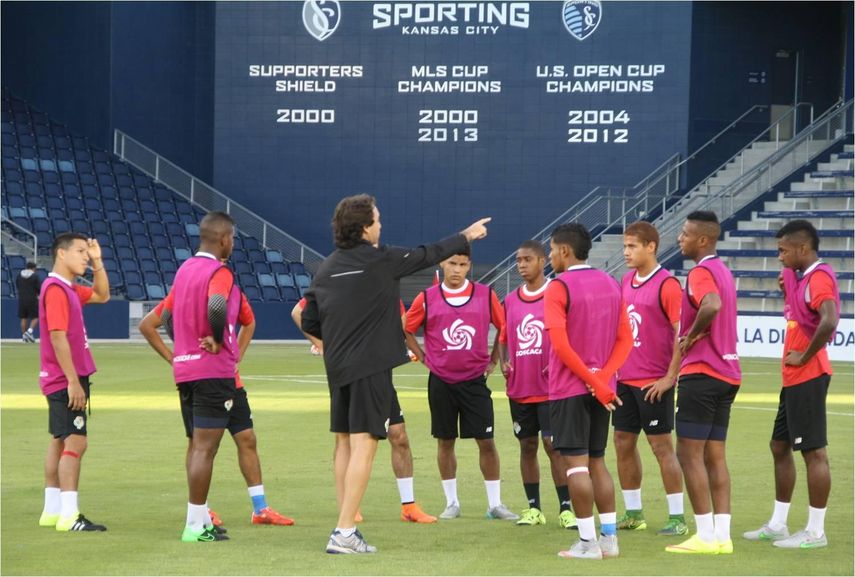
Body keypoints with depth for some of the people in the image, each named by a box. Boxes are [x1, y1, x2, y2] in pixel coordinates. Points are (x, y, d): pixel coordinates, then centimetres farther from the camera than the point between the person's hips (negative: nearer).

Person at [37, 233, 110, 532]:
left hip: (66, 380, 11)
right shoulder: (56, 289, -17)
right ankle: (69, 516, -17)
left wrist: (97, 263, 13)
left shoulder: (69, 289, 12)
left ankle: (52, 511, 19)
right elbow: (58, 338, -22)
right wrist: (73, 381, -24)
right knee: (75, 442, -13)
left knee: (60, 441, 13)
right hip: (66, 380, -11)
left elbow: (102, 295, 27)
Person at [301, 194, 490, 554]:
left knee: (344, 443, 14)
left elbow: (309, 323, 9)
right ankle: (344, 533, -13)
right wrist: (467, 237, 21)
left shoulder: (326, 268, 7)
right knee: (363, 443, -7)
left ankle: (347, 522, 18)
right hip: (372, 367, -6)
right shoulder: (382, 260, -8)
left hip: (337, 368, 6)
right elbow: (428, 255, 6)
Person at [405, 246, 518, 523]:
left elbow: (505, 328, 9)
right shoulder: (427, 298, -1)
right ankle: (451, 503, 17)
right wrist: (425, 358, 4)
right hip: (441, 381, 1)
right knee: (445, 442, 7)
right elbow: (406, 330, 10)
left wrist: (493, 361, 6)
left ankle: (495, 504, 6)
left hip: (475, 379, 0)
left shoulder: (486, 295, -1)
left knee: (486, 441, -2)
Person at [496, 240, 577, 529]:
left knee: (553, 445, -7)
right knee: (527, 446, 9)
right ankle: (533, 508, 17)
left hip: (550, 387, -5)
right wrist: (503, 362, 3)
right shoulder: (510, 301, 10)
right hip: (519, 388, 5)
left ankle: (565, 509, -1)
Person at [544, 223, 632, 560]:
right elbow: (626, 339, 6)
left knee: (575, 462, -3)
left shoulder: (558, 288, -11)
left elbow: (560, 345, -19)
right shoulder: (611, 285, 10)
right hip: (601, 387, 7)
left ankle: (588, 542, -3)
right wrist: (602, 377, -5)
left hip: (570, 389, -7)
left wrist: (595, 382, -16)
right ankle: (609, 538, 14)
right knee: (597, 460, 14)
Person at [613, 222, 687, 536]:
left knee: (661, 445, -3)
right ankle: (633, 513, 20)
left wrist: (670, 377, -18)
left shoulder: (667, 284, -13)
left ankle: (677, 517, 3)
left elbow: (683, 333, -16)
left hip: (653, 383, -8)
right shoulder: (625, 282, 11)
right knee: (623, 443, 10)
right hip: (625, 378, 8)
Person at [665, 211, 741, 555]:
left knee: (689, 453, -4)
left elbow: (712, 305, -34)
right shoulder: (723, 271, 16)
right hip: (727, 373, 9)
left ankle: (706, 536, -5)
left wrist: (691, 336, -19)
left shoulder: (701, 272, -14)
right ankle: (722, 535, 8)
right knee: (715, 455, 10)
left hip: (701, 374, -9)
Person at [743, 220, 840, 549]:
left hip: (808, 377, -11)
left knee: (814, 451, -5)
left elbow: (829, 321, -32)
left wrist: (805, 356, -21)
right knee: (779, 446, 15)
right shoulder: (799, 275, 12)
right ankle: (777, 525, 23)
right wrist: (787, 288, 9)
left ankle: (815, 532, 0)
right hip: (794, 379, 11)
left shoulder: (819, 278, -17)